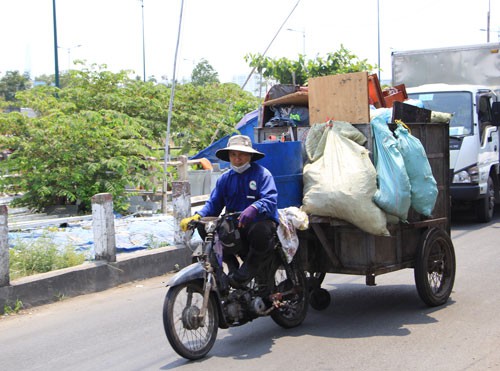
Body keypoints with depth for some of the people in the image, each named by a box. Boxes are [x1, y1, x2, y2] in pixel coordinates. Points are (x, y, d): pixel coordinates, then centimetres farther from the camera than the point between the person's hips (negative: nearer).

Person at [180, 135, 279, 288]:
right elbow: (213, 203, 10)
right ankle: (233, 267, 0)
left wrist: (254, 208, -40)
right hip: (234, 226, 5)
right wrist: (197, 216, -12)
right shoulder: (225, 178, 17)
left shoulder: (262, 173, -1)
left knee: (260, 231, -40)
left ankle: (248, 268, -12)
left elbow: (270, 199, -17)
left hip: (261, 220, -4)